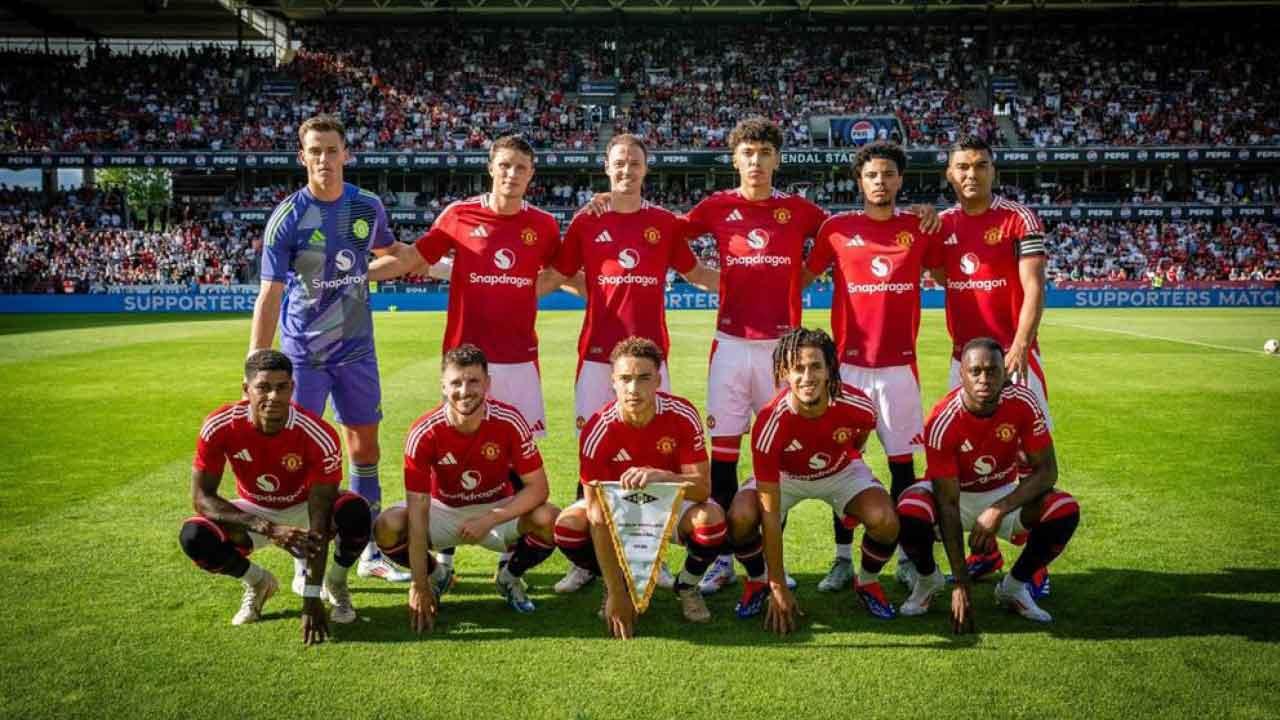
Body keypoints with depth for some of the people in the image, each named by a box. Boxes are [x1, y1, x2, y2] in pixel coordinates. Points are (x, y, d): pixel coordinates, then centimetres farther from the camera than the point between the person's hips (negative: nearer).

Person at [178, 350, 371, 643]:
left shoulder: (318, 436, -32)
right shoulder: (220, 427, -26)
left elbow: (319, 524, -31)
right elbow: (201, 497, -22)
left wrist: (311, 599, -33)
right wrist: (269, 528, -36)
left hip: (303, 509, -1)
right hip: (254, 513, 2)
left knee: (355, 512, -33)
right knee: (194, 537, -27)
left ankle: (334, 585, 1)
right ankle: (258, 583, 6)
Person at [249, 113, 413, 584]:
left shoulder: (368, 207, 0)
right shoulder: (287, 217, -12)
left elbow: (391, 253, 22)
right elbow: (269, 296, -15)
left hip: (356, 349, 4)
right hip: (302, 353, -4)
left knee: (365, 446, 10)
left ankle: (371, 552, 23)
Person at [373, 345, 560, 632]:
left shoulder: (509, 421, -22)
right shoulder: (424, 432, -24)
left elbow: (537, 487, -18)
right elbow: (417, 511, -25)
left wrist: (488, 520, -31)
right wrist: (419, 586, -28)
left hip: (498, 509, 0)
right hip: (442, 509, 0)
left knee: (550, 520, -28)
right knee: (387, 528, -28)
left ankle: (510, 576, 6)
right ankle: (435, 574, 8)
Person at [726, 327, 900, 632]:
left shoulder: (857, 406, -30)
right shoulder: (770, 425, -36)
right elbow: (770, 514, -32)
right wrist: (779, 589, -30)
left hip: (842, 471, 2)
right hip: (784, 476, -1)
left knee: (886, 522, -25)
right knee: (740, 519, -28)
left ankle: (867, 582, 9)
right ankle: (758, 581, 5)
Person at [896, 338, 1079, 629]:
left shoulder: (1023, 403, -22)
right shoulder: (943, 422, -29)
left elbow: (1046, 470, -16)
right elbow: (948, 504, -28)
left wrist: (999, 510, -32)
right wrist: (961, 582, -31)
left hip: (1005, 493, 3)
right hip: (955, 494, -3)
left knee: (1065, 511, -24)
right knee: (910, 514, -34)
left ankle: (1014, 586, 2)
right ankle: (928, 579, 2)